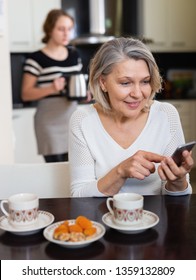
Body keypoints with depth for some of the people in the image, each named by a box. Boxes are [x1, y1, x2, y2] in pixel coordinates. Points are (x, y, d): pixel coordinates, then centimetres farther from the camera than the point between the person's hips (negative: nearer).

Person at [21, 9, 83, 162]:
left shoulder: (74, 54, 10)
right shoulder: (36, 58, -8)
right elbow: (26, 94, -7)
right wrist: (51, 88, -22)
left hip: (73, 118, 5)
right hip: (50, 122, -5)